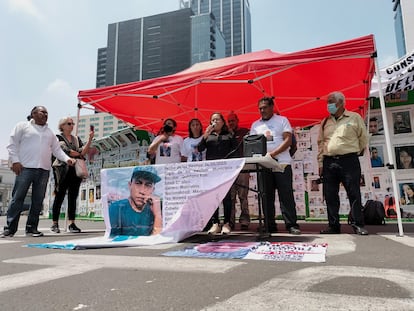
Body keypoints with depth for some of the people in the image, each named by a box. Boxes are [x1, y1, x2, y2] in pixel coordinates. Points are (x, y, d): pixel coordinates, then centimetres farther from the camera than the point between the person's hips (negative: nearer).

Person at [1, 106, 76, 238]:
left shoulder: (50, 132, 23)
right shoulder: (23, 126, 9)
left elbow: (57, 149, 18)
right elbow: (12, 144, 2)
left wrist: (67, 159, 1)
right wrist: (15, 160, -9)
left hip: (44, 170, 4)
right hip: (25, 168, -4)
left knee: (38, 201, 3)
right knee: (17, 198, -4)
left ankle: (31, 227, 11)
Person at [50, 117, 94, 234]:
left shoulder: (77, 139, 18)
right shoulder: (58, 138, 4)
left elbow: (83, 151, 2)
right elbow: (64, 151, -11)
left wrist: (90, 139, -11)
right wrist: (79, 154, 1)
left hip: (75, 171, 4)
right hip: (63, 171, -4)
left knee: (73, 197, 2)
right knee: (59, 197, 0)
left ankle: (72, 223, 4)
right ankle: (55, 224, 8)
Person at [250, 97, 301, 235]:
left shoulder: (282, 120, 6)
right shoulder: (255, 125, 15)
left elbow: (288, 140, -5)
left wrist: (273, 153, -18)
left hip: (282, 163, -3)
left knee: (286, 195, -4)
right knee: (267, 196, 5)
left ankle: (292, 225, 2)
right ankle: (270, 227, 11)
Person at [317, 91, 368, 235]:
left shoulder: (354, 117, 3)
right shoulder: (325, 122, 14)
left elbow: (363, 138, 8)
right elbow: (320, 143, 13)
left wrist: (354, 153, 12)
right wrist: (320, 162, 7)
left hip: (349, 161, -4)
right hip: (329, 162, 4)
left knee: (354, 194, -2)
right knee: (330, 195, 4)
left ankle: (358, 224, 7)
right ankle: (334, 225, 12)